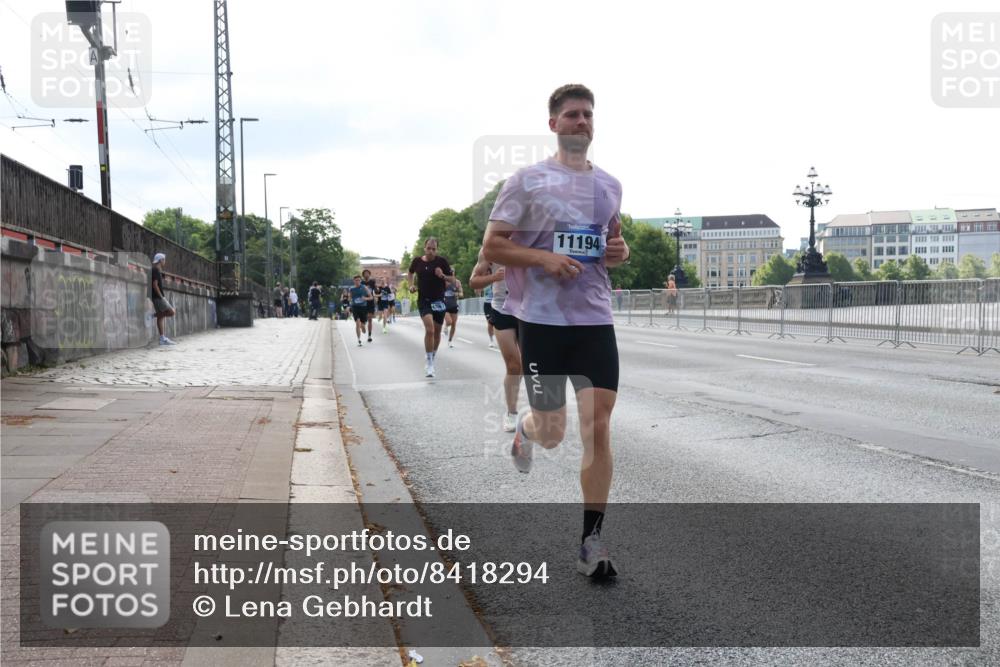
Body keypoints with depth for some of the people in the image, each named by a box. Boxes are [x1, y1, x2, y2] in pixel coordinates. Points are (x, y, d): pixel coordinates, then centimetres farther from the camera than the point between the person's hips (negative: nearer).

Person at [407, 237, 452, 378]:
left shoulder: (442, 261, -5)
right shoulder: (417, 261, -1)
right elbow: (410, 273, 21)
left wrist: (443, 276, -18)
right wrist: (411, 285, 5)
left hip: (439, 300, 1)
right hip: (423, 300, -1)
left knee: (437, 331, 12)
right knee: (429, 329, -20)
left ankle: (431, 361, 33)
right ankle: (429, 362, -11)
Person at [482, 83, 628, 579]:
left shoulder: (609, 185, 12)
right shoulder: (528, 181, -2)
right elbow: (491, 247, -4)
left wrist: (621, 251, 4)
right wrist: (545, 258, -18)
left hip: (595, 320, 4)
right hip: (541, 320, -3)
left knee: (598, 427, -4)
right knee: (552, 434, 3)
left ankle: (591, 543, 5)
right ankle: (524, 429, 43)